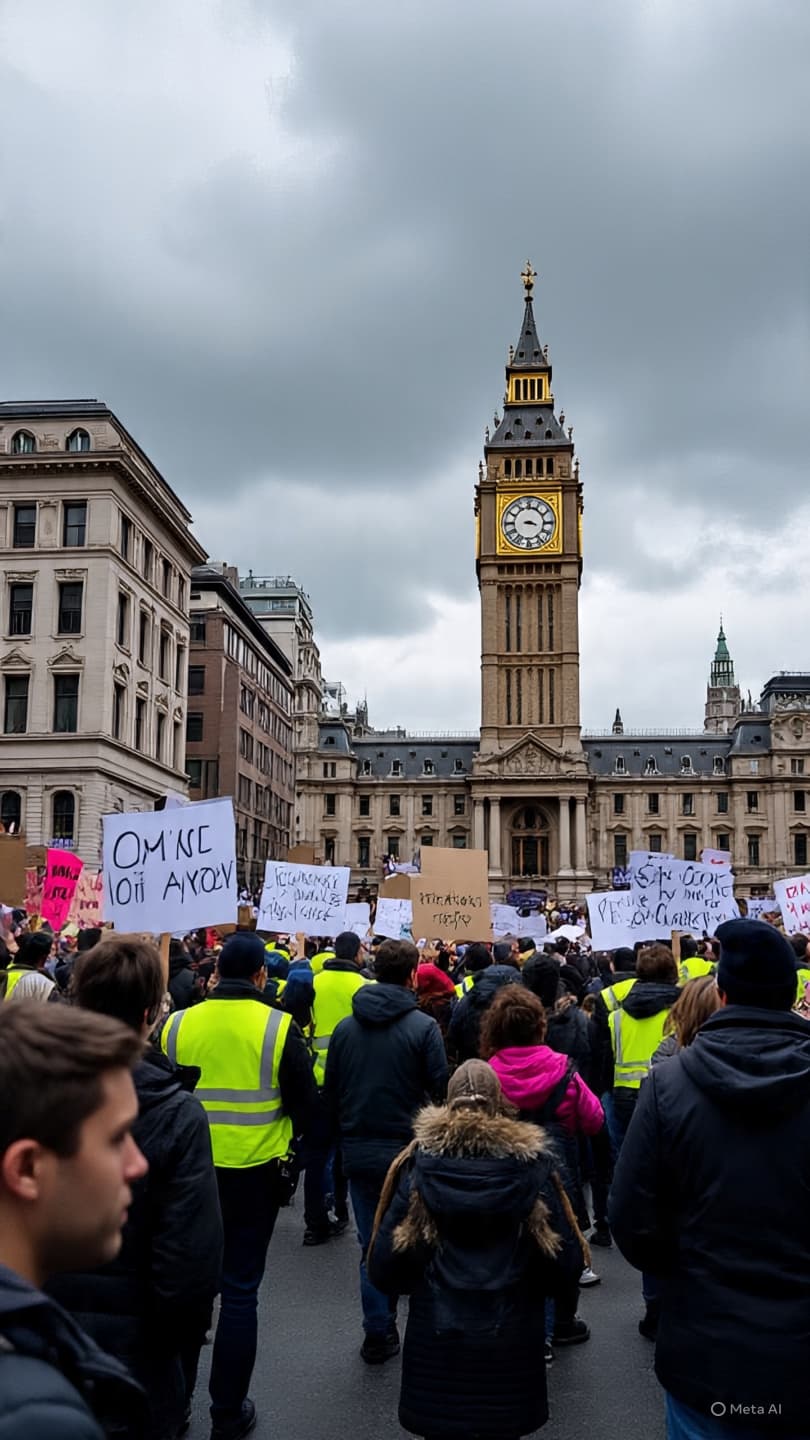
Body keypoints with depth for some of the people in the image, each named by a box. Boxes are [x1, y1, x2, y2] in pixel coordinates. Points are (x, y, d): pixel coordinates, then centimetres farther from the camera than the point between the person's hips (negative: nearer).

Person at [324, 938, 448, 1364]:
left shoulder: (345, 1028, 2)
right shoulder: (423, 1026, -13)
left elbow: (330, 1094, 8)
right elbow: (440, 1089, -12)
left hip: (359, 1154, 4)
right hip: (409, 1152, -3)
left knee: (372, 1245, 15)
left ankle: (378, 1335, 20)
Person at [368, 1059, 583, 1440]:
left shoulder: (420, 1162, -11)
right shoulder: (529, 1162, -10)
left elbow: (385, 1261, -9)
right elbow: (564, 1260, -6)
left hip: (436, 1332, 0)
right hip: (510, 1334, 0)